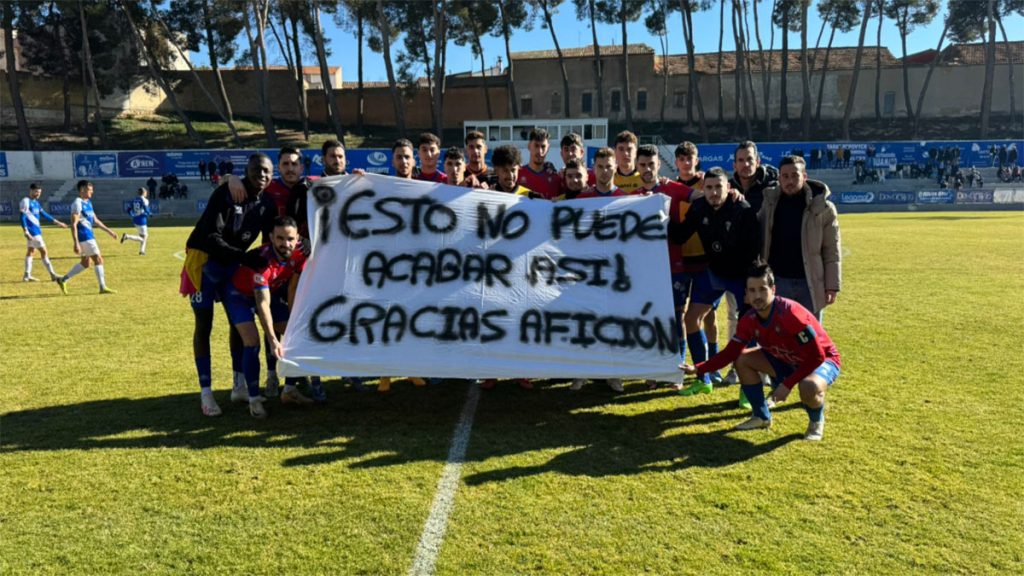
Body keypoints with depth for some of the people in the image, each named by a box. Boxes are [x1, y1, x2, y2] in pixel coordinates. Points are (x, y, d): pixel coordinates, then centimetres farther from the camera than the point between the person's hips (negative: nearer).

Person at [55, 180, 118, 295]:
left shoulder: (88, 202, 14)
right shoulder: (77, 203, -14)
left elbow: (95, 220, 23)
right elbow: (73, 224, -19)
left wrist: (109, 231, 21)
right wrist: (76, 243, -24)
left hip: (88, 235, 9)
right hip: (84, 236, -9)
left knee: (85, 263, 14)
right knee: (98, 259, -5)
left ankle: (63, 280, 22)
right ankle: (103, 288, -1)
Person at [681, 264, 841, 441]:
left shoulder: (790, 313, -33)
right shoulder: (749, 320, -12)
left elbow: (816, 356, -29)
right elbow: (731, 352, -6)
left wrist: (787, 384, -30)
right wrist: (698, 369, -17)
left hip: (822, 360, -7)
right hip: (788, 360, 7)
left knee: (810, 387, -40)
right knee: (742, 360, -6)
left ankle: (817, 422, -2)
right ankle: (762, 417, 11)